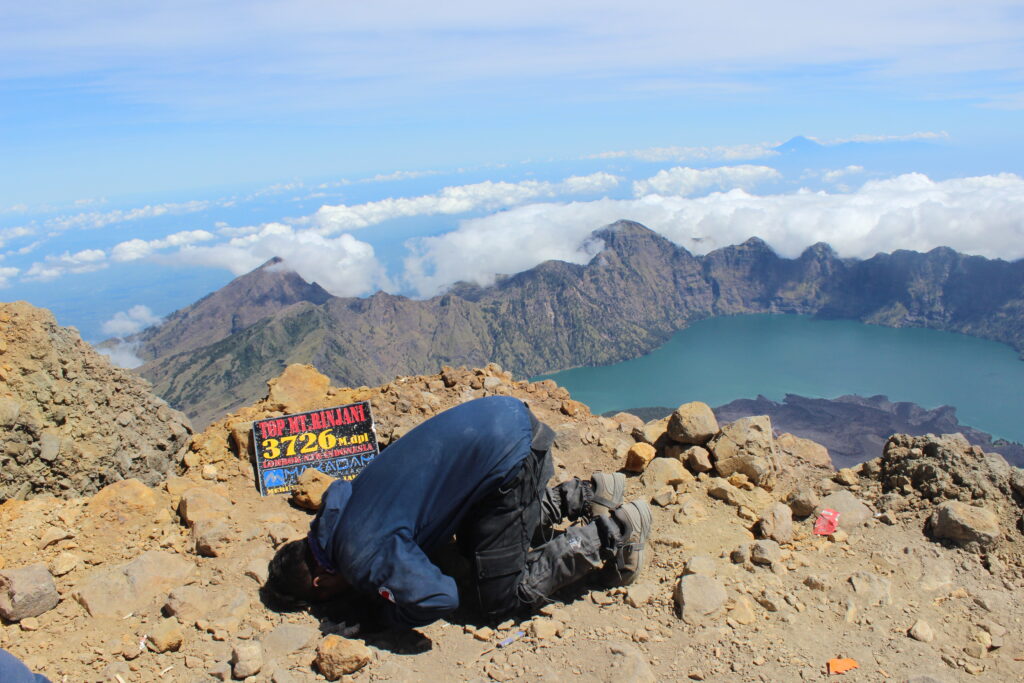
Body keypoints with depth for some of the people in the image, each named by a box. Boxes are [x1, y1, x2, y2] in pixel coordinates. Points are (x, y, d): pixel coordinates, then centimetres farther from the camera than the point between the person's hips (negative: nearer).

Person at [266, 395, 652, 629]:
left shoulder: (362, 555, -14)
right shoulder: (339, 504, 13)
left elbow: (439, 598, -22)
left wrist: (387, 611, -1)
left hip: (507, 453, -10)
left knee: (500, 601, 2)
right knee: (473, 546, 30)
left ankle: (611, 532, 6)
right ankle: (583, 495, 25)